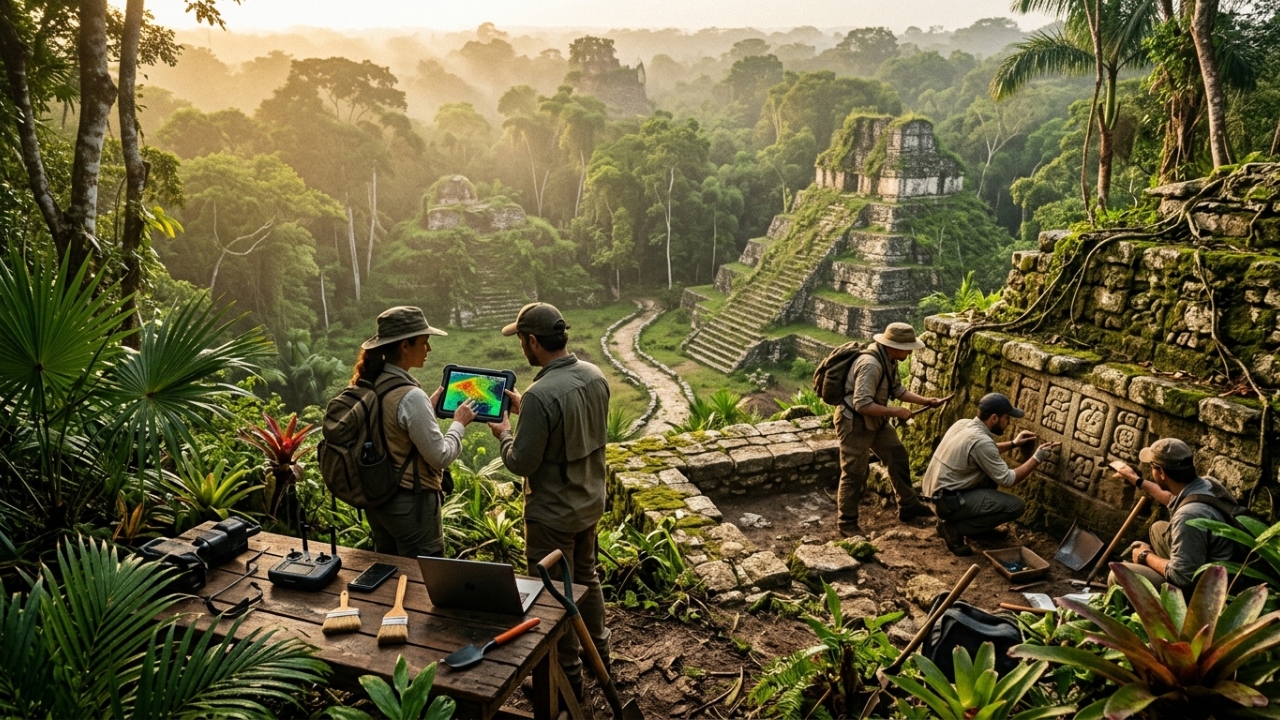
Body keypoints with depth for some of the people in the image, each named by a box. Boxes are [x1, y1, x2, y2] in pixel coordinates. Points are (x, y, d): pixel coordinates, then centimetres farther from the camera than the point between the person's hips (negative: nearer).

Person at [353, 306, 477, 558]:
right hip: (411, 503, -8)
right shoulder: (410, 397, -25)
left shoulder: (369, 385, -1)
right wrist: (459, 423, -4)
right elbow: (441, 456, -18)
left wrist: (428, 407, 15)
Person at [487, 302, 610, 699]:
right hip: (591, 502, 8)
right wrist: (524, 409, 10)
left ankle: (568, 674, 28)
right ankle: (598, 650, 44)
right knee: (585, 576, 26)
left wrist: (504, 432, -3)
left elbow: (522, 463, -22)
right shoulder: (594, 375, -6)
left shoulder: (541, 395, -31)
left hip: (554, 514, -8)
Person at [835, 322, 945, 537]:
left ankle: (908, 506, 32)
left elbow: (897, 389, 14)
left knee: (898, 457, 16)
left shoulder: (889, 360, 1)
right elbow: (862, 404, -35)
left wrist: (926, 401, 3)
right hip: (854, 422, -10)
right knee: (855, 472, -2)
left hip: (875, 421, 10)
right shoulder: (870, 364, -31)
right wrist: (895, 412, -26)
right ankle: (847, 523, 12)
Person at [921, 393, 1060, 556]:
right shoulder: (981, 441, -22)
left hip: (935, 493, 9)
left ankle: (979, 526, 21)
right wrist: (1037, 458, -3)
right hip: (948, 501, -9)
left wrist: (1013, 444, 22)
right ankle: (955, 527, -5)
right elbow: (1007, 480, -12)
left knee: (991, 472, 19)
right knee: (1016, 505, -7)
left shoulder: (963, 424, 5)